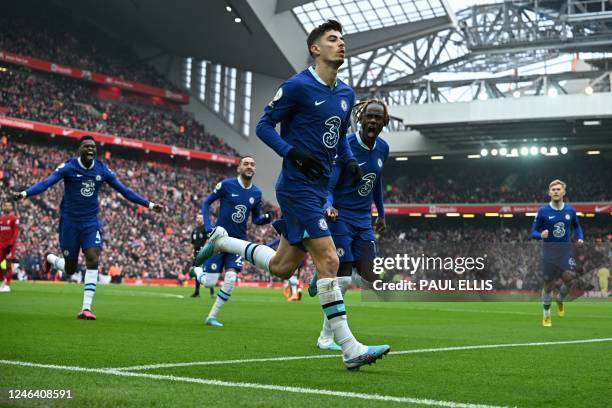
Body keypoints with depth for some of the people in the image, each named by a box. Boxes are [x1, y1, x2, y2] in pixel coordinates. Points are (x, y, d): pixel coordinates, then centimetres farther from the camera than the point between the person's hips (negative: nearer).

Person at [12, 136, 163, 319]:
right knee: (70, 269, 5)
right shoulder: (68, 166, -10)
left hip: (91, 222, 2)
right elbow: (47, 182, -23)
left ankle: (86, 308, -10)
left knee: (93, 260, -16)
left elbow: (124, 190, 5)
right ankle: (51, 258, 42)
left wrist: (149, 205, 3)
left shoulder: (102, 170, 0)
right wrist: (24, 193, -39)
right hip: (70, 221, -2)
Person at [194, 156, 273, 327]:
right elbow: (206, 202, 1)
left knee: (230, 279, -12)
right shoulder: (227, 184, -9)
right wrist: (208, 227, -10)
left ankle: (212, 316, 4)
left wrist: (266, 218, -10)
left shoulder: (256, 193, 3)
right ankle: (197, 270, 33)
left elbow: (256, 219, 13)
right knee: (209, 282, -4)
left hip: (238, 241, 3)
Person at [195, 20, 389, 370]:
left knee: (281, 268, 14)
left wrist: (349, 160, 4)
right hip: (298, 186, -9)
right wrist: (293, 152, -20)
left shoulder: (347, 94, 13)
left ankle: (223, 241, 35)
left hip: (319, 189, 9)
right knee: (328, 260, -13)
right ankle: (351, 350, -9)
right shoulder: (298, 86, -9)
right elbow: (264, 126, -5)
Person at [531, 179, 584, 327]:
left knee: (570, 277, -17)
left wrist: (579, 238, 3)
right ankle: (546, 315, 20)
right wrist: (541, 235, -23)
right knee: (549, 284, 0)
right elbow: (533, 232, -1)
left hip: (566, 249, 2)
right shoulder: (543, 211, -5)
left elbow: (576, 226, 21)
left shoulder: (570, 210, 4)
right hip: (549, 250, -2)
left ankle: (560, 299, 16)